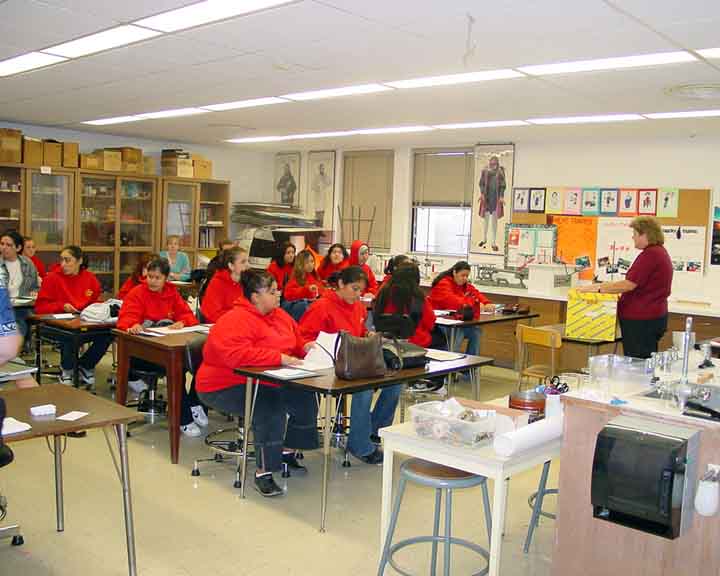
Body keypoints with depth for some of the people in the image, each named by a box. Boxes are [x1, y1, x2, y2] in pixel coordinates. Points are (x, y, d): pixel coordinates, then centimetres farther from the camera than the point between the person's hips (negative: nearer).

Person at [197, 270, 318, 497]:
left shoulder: (280, 315, 7)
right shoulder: (236, 320, -20)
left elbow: (297, 341, 22)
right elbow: (236, 355, -36)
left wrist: (306, 347, -3)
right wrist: (279, 357, -37)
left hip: (264, 382, 8)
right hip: (225, 386, -8)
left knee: (305, 398, -8)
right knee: (272, 408, -31)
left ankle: (288, 451, 13)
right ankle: (263, 473, -20)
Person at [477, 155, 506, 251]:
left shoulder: (500, 172, -1)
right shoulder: (485, 171, 2)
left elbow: (503, 185, -1)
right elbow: (482, 183, 3)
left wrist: (502, 196, -8)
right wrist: (482, 193, -8)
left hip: (496, 198, -1)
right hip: (486, 197, 1)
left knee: (494, 220, 0)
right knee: (486, 218, 9)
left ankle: (494, 242, 6)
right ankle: (484, 239, 25)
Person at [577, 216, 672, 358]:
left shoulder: (650, 254, -18)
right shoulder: (659, 252, 16)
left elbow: (629, 285, -22)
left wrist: (598, 288, -15)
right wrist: (605, 285, 18)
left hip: (641, 320, -11)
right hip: (653, 317, 11)